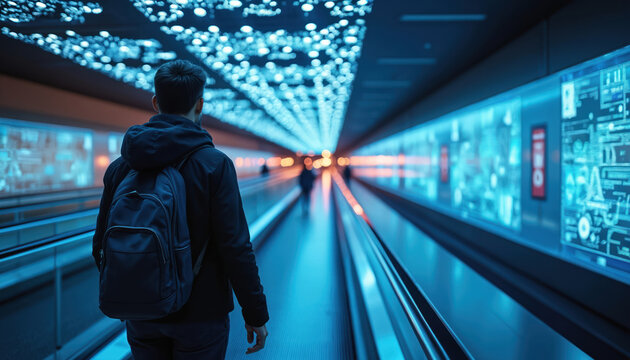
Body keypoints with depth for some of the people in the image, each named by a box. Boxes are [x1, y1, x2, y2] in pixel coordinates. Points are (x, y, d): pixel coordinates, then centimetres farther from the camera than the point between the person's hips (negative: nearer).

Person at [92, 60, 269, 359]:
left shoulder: (120, 167, 0)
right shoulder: (214, 165, -14)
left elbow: (102, 245, 4)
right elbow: (235, 248, -17)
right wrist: (256, 314, -7)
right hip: (199, 315, -4)